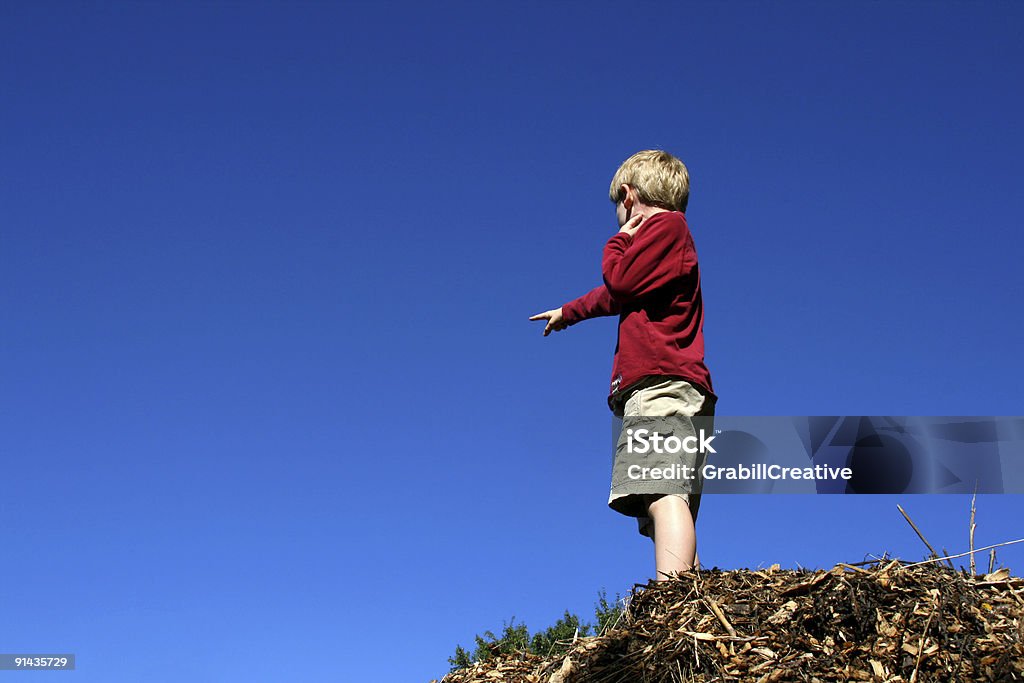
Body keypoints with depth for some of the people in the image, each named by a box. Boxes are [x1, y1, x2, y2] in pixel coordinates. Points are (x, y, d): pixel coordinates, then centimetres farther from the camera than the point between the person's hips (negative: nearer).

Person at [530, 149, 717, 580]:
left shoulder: (666, 224, 6)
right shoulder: (667, 237, 35)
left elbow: (621, 281, -8)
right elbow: (616, 294, 50)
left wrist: (621, 238, 13)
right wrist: (568, 312, 67)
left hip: (662, 383, -10)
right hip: (665, 389, 10)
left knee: (663, 494, -26)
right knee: (669, 500, -1)